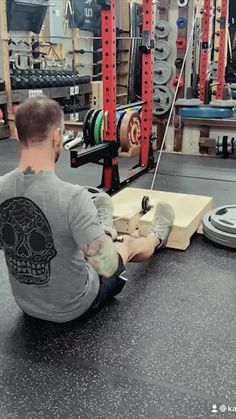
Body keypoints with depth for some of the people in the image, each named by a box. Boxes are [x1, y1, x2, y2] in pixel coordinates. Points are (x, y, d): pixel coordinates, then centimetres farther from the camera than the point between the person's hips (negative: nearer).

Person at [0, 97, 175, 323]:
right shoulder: (71, 196, -35)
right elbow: (107, 266, -32)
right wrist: (122, 246, -7)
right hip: (73, 306, -4)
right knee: (129, 244, 24)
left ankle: (101, 230, 68)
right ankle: (157, 237, 60)